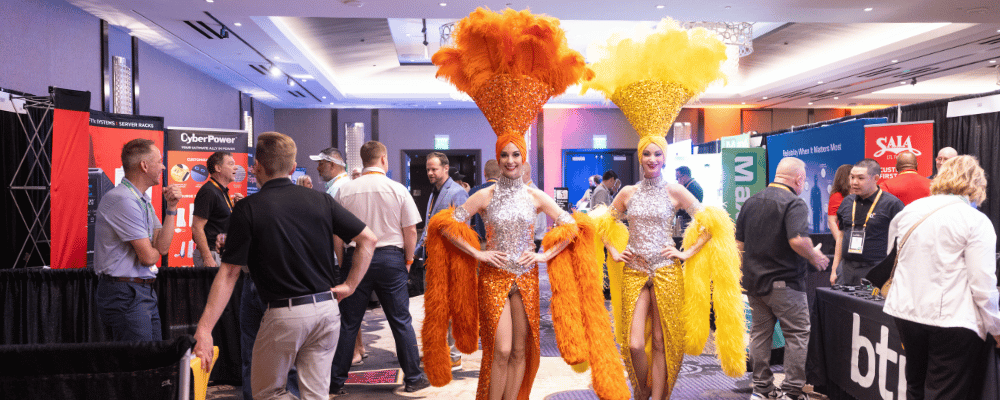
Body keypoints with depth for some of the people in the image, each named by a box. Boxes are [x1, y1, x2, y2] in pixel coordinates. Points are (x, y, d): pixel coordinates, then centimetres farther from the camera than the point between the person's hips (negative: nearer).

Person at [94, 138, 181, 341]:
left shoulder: (144, 201, 14)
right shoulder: (123, 200, -17)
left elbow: (162, 247, 5)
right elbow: (148, 256, -17)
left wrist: (171, 208, -1)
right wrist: (155, 249, 7)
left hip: (145, 292, 10)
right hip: (125, 293, -10)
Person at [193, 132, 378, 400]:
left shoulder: (247, 209, -6)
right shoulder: (320, 200, 3)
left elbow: (229, 273, -9)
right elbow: (368, 239, 2)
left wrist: (204, 329, -6)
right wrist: (350, 285, 8)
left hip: (284, 315, -4)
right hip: (327, 309, 4)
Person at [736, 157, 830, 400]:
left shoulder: (751, 202, 9)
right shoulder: (794, 203, -13)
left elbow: (739, 243, 12)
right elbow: (798, 240, -27)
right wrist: (815, 258, -10)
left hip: (753, 280, 7)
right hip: (783, 281, -7)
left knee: (760, 332, 14)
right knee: (797, 334, 4)